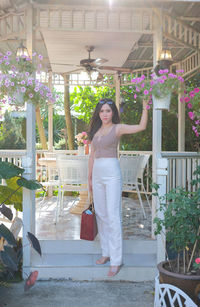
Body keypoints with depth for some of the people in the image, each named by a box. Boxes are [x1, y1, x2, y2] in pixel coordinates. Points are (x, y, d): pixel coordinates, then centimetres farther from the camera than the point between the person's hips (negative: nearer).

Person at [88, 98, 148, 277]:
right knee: (100, 214, 10)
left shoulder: (117, 128, -1)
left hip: (112, 173, -6)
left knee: (113, 216, -8)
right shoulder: (96, 131, 16)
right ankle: (106, 253, 22)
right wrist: (90, 178, 18)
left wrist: (145, 106, -15)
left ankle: (116, 260, -3)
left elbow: (142, 126, -15)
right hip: (97, 174, 7)